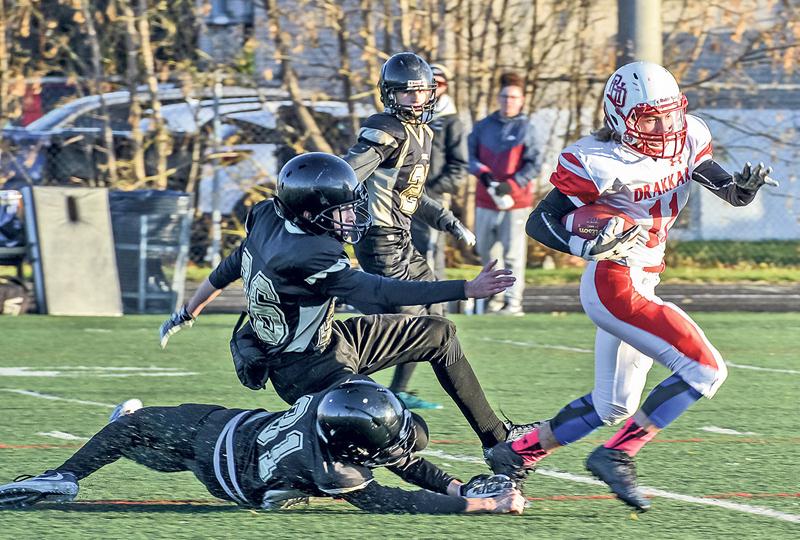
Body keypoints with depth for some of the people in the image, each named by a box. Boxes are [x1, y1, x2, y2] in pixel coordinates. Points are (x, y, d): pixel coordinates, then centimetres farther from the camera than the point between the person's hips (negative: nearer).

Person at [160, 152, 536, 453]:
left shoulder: (269, 221, -7)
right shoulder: (308, 256, -34)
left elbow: (230, 267, 9)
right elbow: (379, 292, -34)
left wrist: (187, 314, 26)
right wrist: (467, 290, -36)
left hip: (329, 340, 10)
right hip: (310, 372, -10)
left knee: (440, 334, 10)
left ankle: (496, 436, 19)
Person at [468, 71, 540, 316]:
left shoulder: (526, 129, -2)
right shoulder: (484, 126, 9)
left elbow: (533, 165, -6)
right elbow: (470, 156, 9)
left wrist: (511, 185, -16)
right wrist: (483, 173, -10)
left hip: (516, 202, -4)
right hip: (485, 200, 4)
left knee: (513, 252, -6)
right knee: (486, 250, 11)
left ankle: (514, 301, -3)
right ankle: (497, 295, 27)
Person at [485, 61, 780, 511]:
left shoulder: (687, 139, 1)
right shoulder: (599, 163, -18)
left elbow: (730, 192, 6)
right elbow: (540, 222, -14)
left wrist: (747, 185, -18)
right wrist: (588, 248, -32)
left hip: (643, 285, 9)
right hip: (614, 285, -9)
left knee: (613, 407, 18)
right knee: (705, 370, -17)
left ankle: (516, 455, 28)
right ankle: (617, 455, -11)